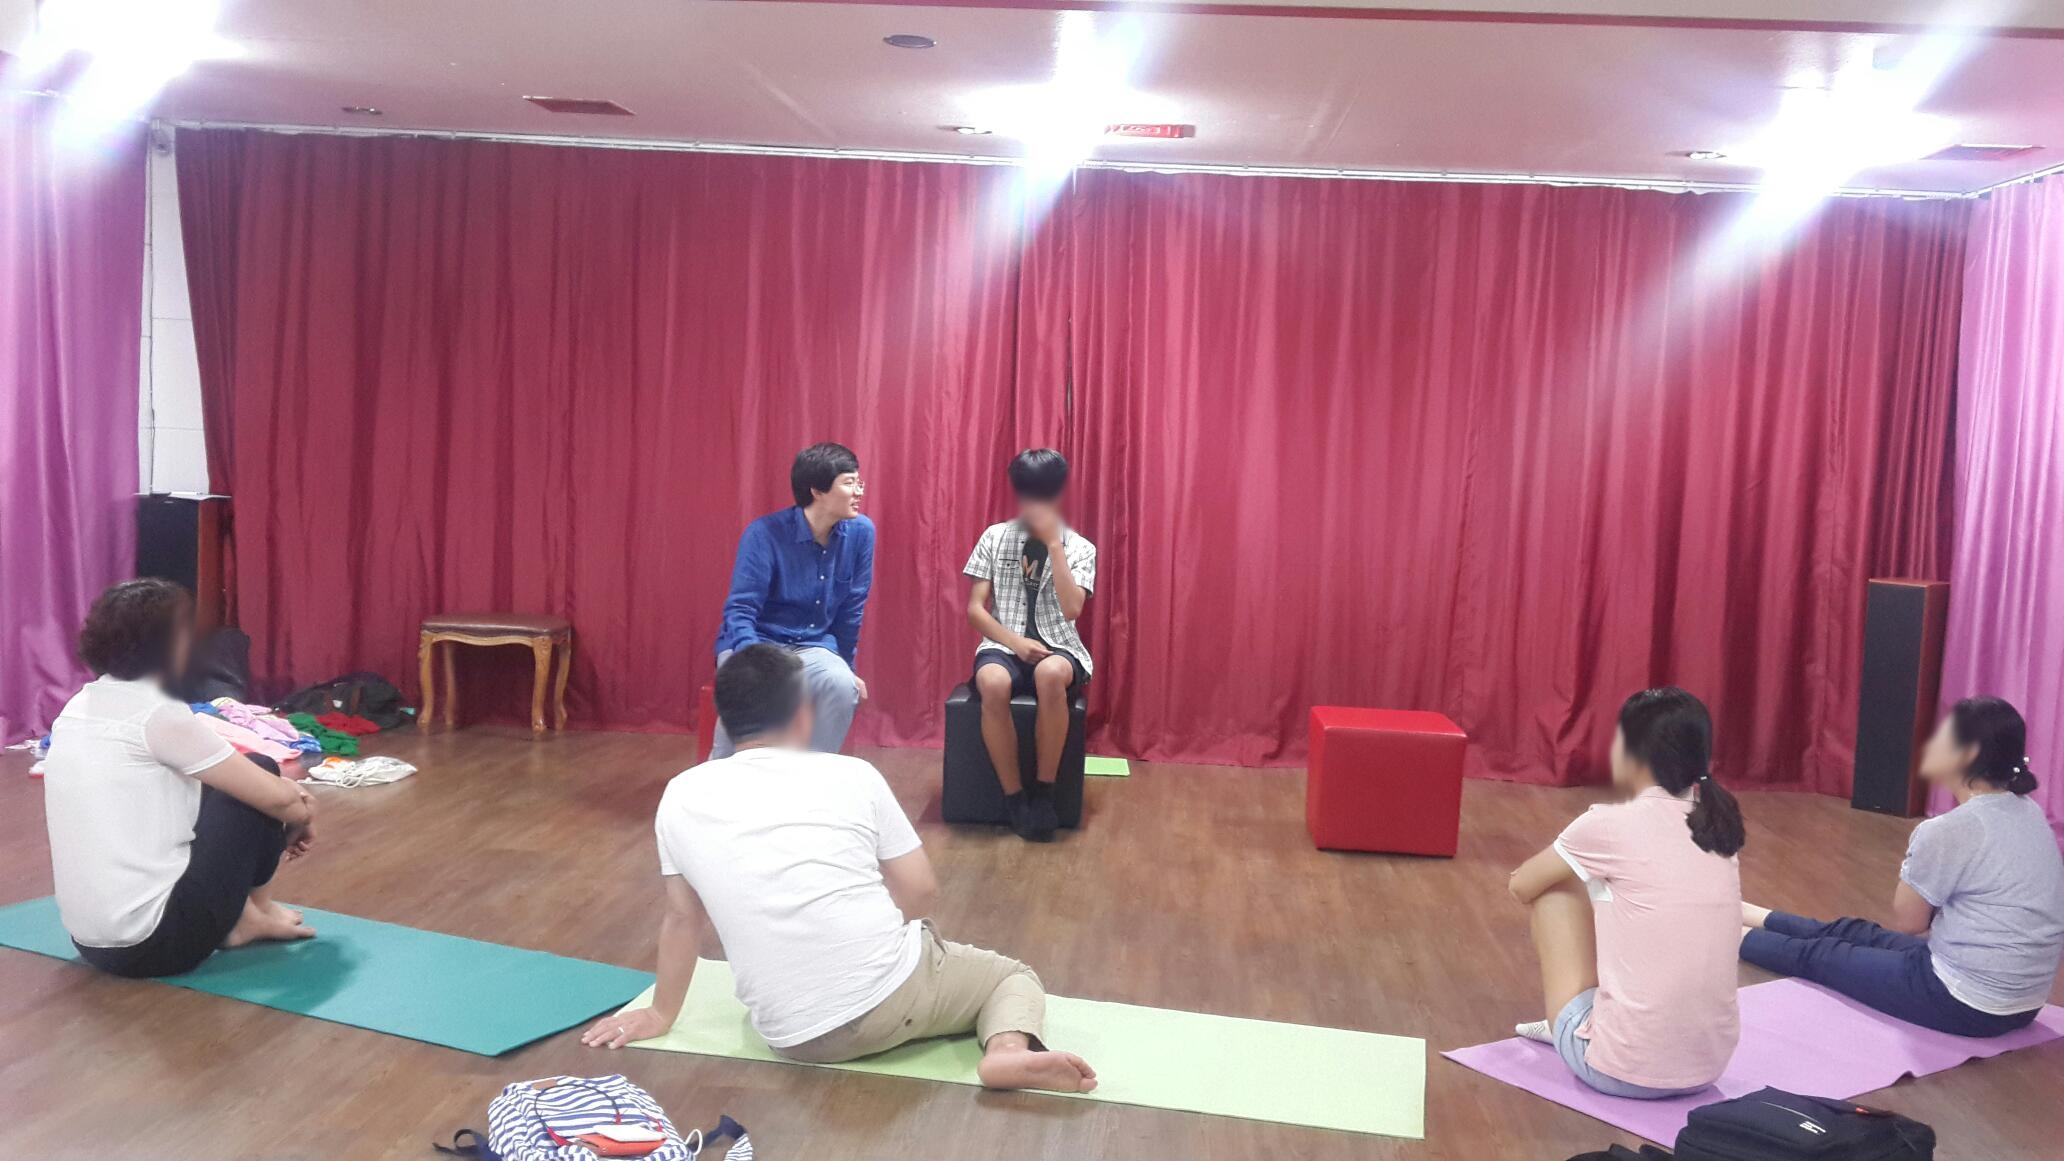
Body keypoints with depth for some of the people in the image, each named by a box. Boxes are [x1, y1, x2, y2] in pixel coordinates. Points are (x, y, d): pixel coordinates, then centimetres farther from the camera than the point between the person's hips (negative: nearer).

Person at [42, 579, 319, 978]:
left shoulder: (76, 710, 10)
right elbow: (276, 798, -12)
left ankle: (237, 914, 21)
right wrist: (302, 820, 11)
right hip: (155, 941, -9)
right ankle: (252, 916, 17)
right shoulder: (158, 715, -15)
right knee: (261, 773, 5)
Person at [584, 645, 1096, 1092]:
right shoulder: (851, 774, -1)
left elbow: (682, 918, 12)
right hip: (893, 993, -5)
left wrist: (660, 1015, 26)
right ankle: (1010, 1049, -8)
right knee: (1013, 975, 21)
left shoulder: (682, 796, 2)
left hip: (794, 1037, 5)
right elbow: (921, 892, 3)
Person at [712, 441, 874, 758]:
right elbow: (739, 611, -21)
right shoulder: (765, 533, -18)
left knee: (843, 686, -29)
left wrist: (846, 665, 11)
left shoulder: (860, 532, -8)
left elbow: (851, 610, 4)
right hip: (756, 642, -3)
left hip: (814, 647, 3)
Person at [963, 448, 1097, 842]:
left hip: (1058, 647, -1)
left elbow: (1071, 610, -13)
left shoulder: (1079, 548, 4)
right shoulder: (994, 537, 7)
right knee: (992, 682, -37)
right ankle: (1014, 796, -20)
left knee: (1050, 673, -40)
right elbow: (975, 609, 3)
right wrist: (1015, 642, -14)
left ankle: (1043, 791, -22)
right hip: (1003, 644, 1)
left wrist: (1053, 544, -14)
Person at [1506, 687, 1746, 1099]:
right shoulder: (1717, 822, 5)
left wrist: (1557, 867, 25)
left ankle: (1564, 1025, 27)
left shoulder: (1612, 824, -11)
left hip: (1619, 1068, -6)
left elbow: (1522, 886, 6)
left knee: (1556, 887, 11)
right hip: (1708, 1066, 6)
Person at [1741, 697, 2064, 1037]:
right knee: (1849, 933, 25)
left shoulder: (1947, 831, -22)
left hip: (1968, 1004, -8)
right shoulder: (2030, 814, 3)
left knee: (1816, 954, 13)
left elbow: (1906, 923, -7)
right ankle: (1745, 915, 45)